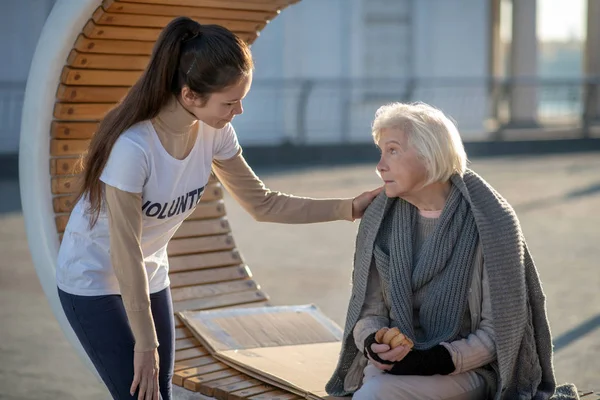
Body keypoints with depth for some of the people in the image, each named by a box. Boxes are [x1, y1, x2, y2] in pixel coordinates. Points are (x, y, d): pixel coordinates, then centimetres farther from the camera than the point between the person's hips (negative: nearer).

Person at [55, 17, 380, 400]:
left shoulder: (214, 131, -13)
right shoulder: (132, 146, -33)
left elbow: (263, 203, -2)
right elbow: (125, 254, -26)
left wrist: (350, 208, -10)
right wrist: (145, 343, -19)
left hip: (150, 278, 6)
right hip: (93, 282, -6)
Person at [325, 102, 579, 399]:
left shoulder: (490, 221, -11)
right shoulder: (379, 220, 2)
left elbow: (498, 328, -8)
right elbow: (368, 310, 4)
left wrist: (439, 359, -21)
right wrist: (373, 344, -18)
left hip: (467, 369, -4)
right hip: (398, 362, 4)